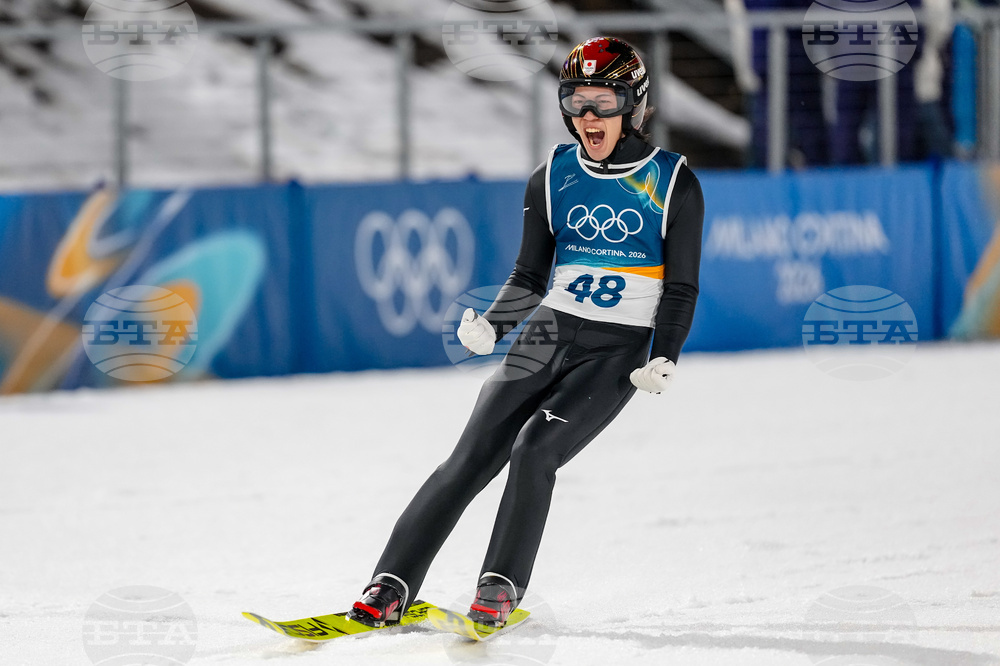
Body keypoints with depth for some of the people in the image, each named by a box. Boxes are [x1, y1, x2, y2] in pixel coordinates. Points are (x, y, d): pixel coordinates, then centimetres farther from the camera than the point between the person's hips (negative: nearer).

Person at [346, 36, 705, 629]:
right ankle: (391, 590, -8)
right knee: (471, 459, -9)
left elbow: (681, 288, 2)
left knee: (535, 449, -23)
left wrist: (663, 361, -12)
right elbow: (530, 276, 12)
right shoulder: (553, 178, 7)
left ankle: (501, 589, -12)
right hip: (546, 335, 3)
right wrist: (491, 327, -6)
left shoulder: (674, 185, -2)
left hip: (616, 355, -3)